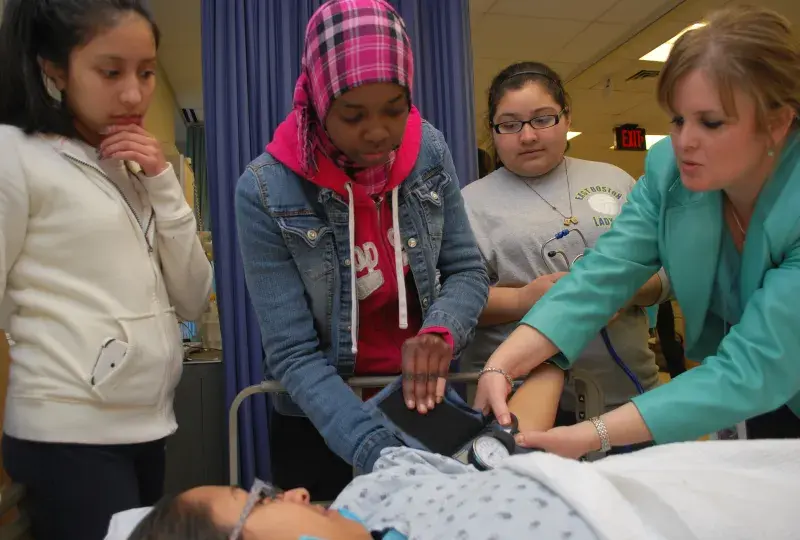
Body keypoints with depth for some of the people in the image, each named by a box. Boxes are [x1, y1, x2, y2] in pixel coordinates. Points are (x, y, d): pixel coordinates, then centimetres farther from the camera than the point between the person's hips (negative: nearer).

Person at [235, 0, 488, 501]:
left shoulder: (429, 152, -10)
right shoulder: (267, 192, -21)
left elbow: (467, 270, -4)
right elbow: (293, 355, -20)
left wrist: (440, 331, -25)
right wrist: (379, 451, -31)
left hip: (425, 405, 4)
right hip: (322, 426, -3)